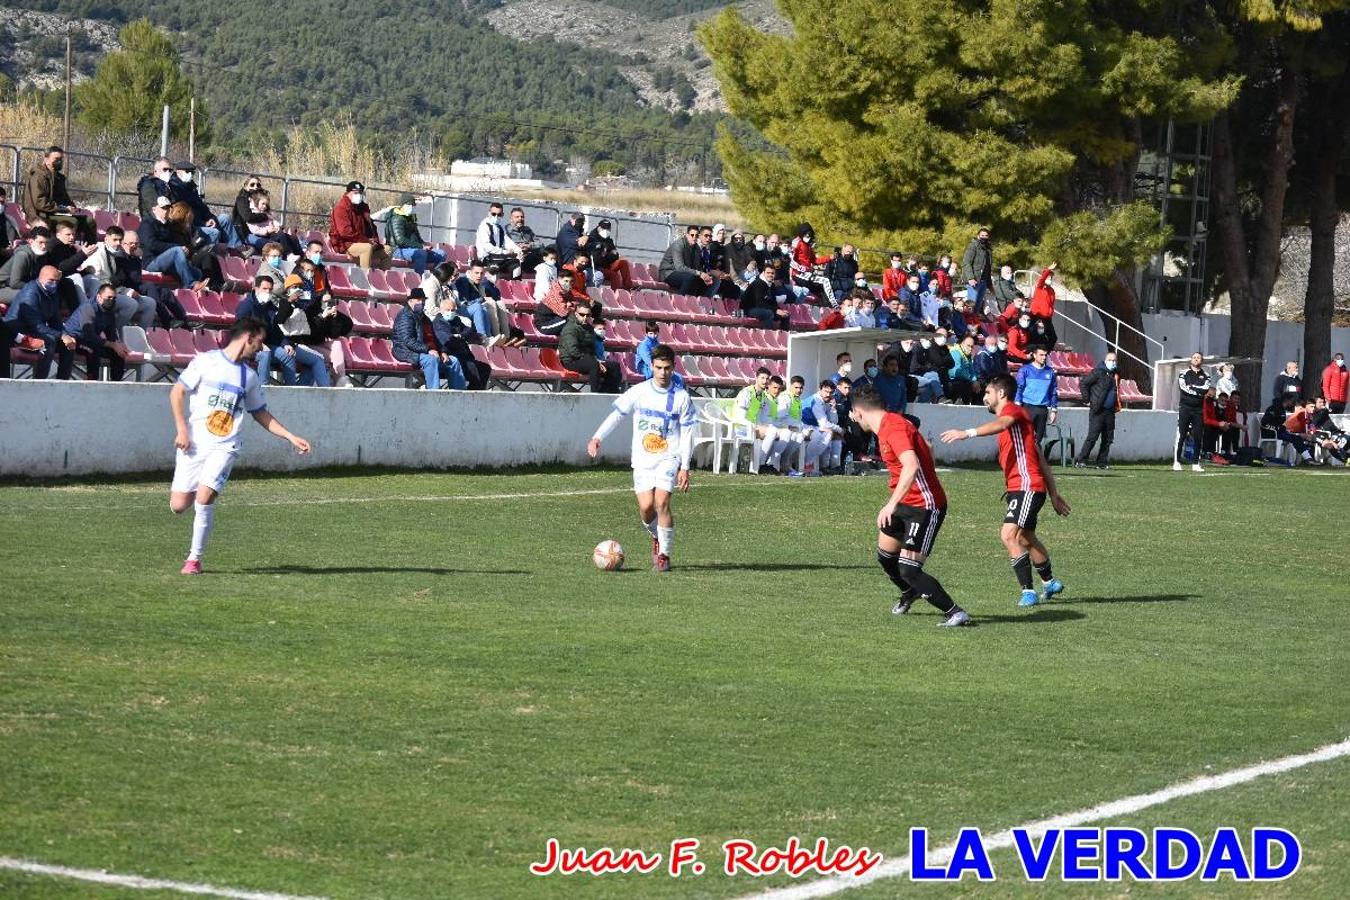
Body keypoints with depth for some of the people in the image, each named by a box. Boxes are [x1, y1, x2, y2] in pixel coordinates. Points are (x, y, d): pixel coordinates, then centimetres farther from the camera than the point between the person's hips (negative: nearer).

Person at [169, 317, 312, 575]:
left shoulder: (250, 377, 14)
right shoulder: (206, 361, 1)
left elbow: (261, 414, 25)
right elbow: (177, 392, 1)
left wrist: (291, 438, 18)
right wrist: (181, 429, -8)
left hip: (224, 447, 2)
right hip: (192, 444, -2)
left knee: (204, 498, -20)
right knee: (179, 505, -7)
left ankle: (195, 558, -6)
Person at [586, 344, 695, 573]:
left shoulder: (681, 397, -1)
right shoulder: (639, 392, 1)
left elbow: (687, 434, 2)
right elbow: (617, 415, 3)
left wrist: (685, 468, -3)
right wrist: (597, 437, -11)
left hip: (668, 457, -2)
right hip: (643, 458, 2)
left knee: (662, 502, -19)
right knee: (646, 507, -8)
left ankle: (664, 554, -6)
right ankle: (657, 538, 25)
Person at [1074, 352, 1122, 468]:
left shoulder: (1115, 375, 13)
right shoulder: (1098, 372, -7)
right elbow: (1083, 383, -9)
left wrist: (1116, 405, 14)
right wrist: (1088, 399, -10)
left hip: (1110, 411, 7)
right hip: (1098, 411, -7)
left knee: (1108, 439, 6)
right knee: (1093, 436, -9)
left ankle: (1102, 462, 12)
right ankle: (1080, 460, -6)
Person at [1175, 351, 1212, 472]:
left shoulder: (1205, 375, 9)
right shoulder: (1184, 373, 4)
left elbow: (1206, 389, -7)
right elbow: (1183, 387, -12)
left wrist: (1191, 387, -10)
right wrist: (1198, 391, -10)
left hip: (1198, 409, 3)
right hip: (1185, 408, -2)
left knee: (1198, 437, 3)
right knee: (1181, 436, -7)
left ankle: (1196, 464, 9)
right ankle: (1176, 462, -7)